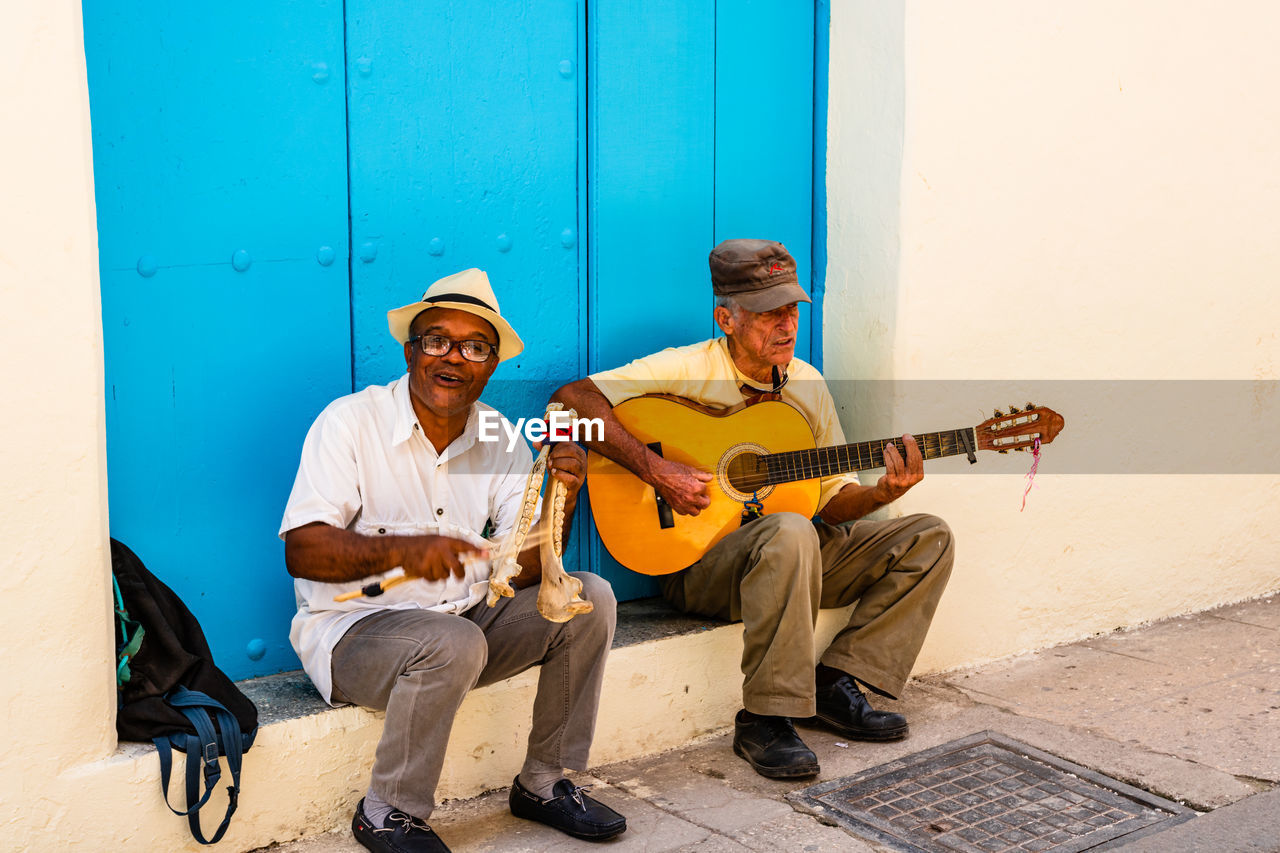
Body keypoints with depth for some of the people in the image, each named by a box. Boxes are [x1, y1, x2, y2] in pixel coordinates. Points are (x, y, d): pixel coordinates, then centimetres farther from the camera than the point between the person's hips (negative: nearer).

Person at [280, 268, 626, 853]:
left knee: (589, 597, -9)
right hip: (353, 628, -5)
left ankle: (543, 783, 4)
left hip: (465, 617, 6)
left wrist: (562, 500, -23)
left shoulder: (499, 439, 3)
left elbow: (525, 573, -4)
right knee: (451, 643, -34)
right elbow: (301, 551, -21)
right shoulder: (351, 421, -11)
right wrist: (401, 549, -38)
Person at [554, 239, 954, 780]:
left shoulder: (807, 385, 8)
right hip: (698, 561, -7)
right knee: (790, 534, -39)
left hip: (796, 552, 7)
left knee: (928, 538, -3)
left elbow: (832, 501, 10)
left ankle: (836, 684, -6)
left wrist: (883, 493, -12)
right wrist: (657, 471, -26)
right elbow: (572, 397, -21)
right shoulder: (689, 370, -10)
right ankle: (764, 720, -27)